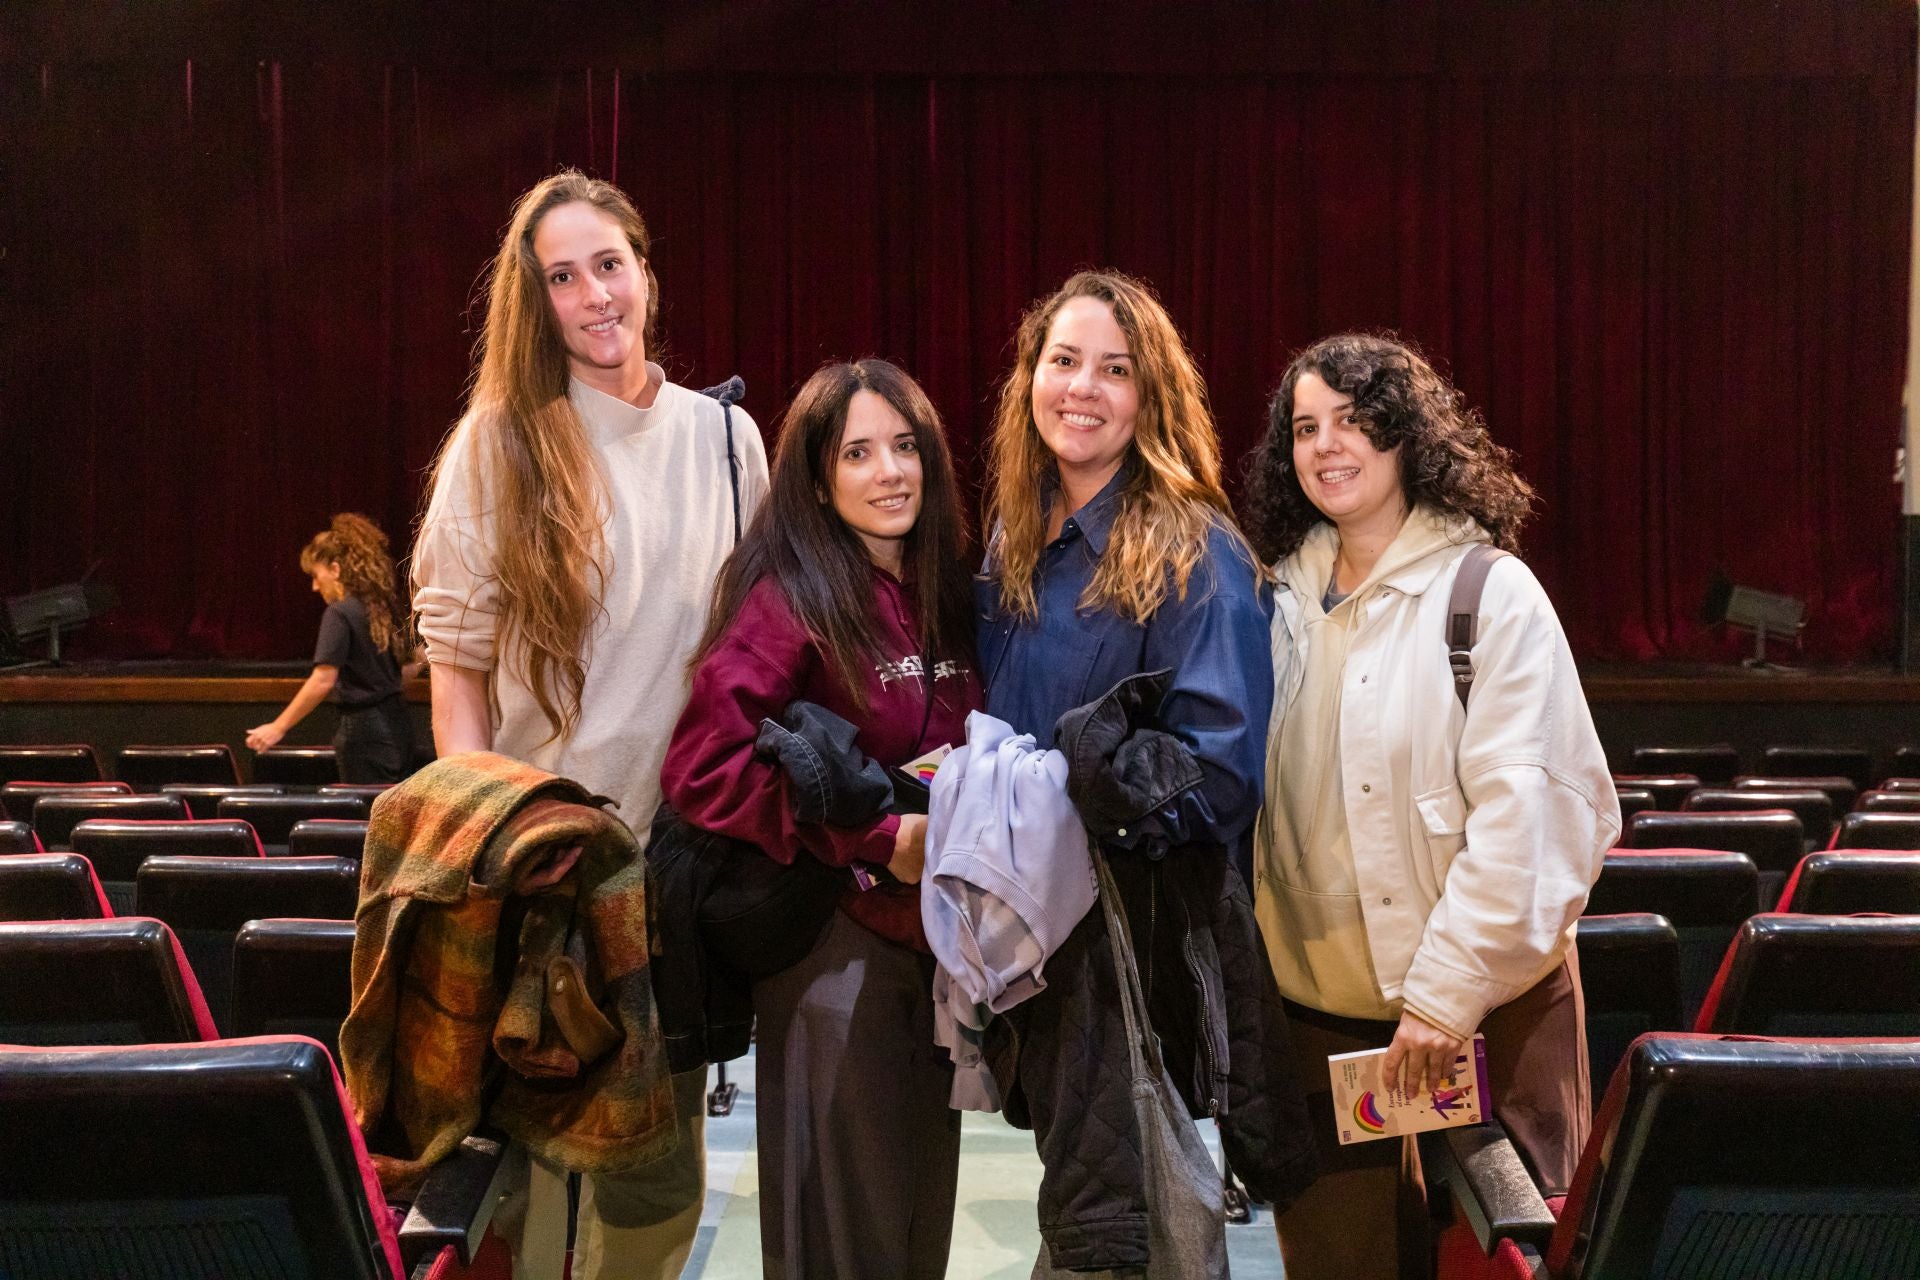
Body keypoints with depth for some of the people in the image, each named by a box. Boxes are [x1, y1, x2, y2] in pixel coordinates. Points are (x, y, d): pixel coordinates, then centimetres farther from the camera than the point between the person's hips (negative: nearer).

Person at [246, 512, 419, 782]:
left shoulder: (340, 613, -12)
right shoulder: (385, 607, 10)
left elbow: (323, 681, -19)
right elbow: (411, 668, 16)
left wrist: (278, 728, -15)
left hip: (363, 730, -8)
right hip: (397, 725, 8)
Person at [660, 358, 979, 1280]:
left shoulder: (946, 598, 9)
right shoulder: (791, 599, -11)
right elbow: (703, 769, -19)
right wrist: (874, 838, -21)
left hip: (937, 943, 6)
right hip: (834, 949, -6)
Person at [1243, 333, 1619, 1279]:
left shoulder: (1490, 592, -8)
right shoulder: (1283, 603, 7)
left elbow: (1519, 807, -15)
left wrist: (1447, 988, -19)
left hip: (1483, 1008, -4)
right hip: (1321, 1012, 4)